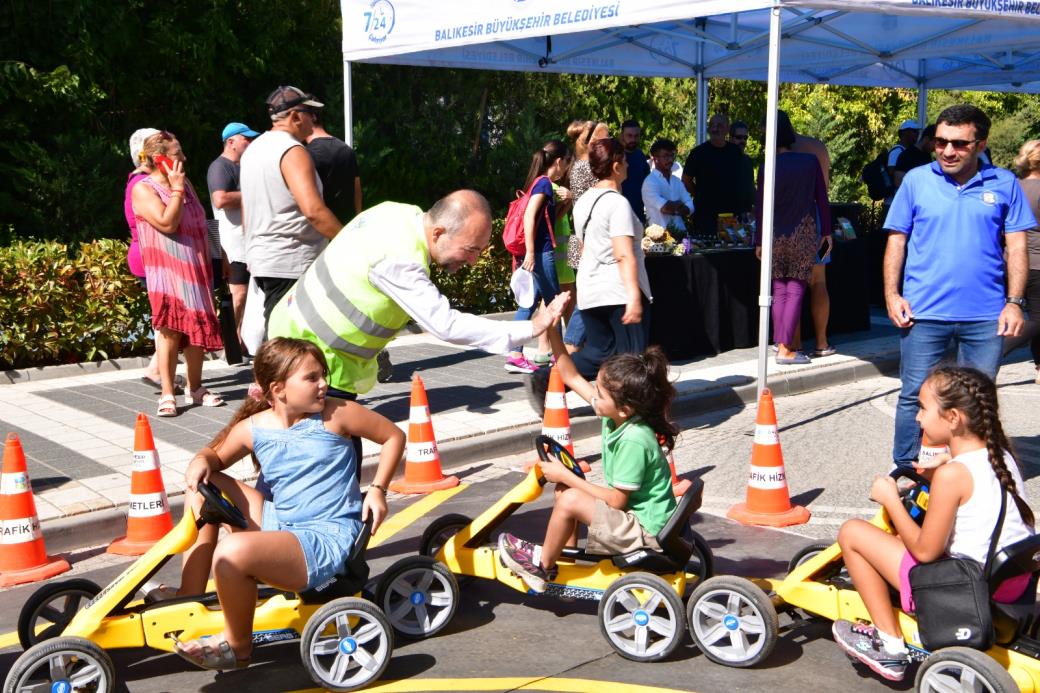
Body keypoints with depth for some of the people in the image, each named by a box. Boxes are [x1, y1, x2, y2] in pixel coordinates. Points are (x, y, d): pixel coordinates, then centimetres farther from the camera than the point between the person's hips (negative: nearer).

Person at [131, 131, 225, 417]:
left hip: (197, 270, 7)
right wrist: (176, 189, -14)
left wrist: (210, 265, 17)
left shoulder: (186, 184, 15)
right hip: (168, 271, -7)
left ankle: (194, 388, 18)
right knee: (170, 329, -11)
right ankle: (167, 395, -8)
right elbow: (167, 223, -20)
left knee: (199, 328, 8)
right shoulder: (143, 189, -6)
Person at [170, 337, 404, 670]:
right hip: (279, 524, 6)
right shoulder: (252, 429, 1)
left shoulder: (335, 414, -8)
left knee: (232, 551, -29)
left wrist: (378, 489, -7)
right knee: (203, 486, 5)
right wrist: (201, 461, -8)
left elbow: (394, 435, 2)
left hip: (329, 539, -6)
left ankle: (236, 645, 0)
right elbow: (216, 454, 17)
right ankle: (190, 598, 6)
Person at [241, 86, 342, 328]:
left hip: (261, 259, 10)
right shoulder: (293, 151, -13)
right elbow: (313, 210, -24)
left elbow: (246, 208, 23)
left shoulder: (254, 148, 17)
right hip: (289, 263, -10)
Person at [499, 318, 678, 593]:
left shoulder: (634, 441, -30)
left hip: (645, 531, -9)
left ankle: (542, 565, 4)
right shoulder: (616, 414, -6)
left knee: (569, 500, -20)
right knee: (567, 486, 8)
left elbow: (616, 501, -24)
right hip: (632, 512, 9)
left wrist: (565, 475, -17)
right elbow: (572, 377, 2)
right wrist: (550, 331, -6)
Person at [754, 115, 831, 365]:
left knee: (779, 291, 11)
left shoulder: (767, 168, -3)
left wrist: (759, 242, 7)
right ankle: (786, 349, -3)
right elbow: (822, 200, 0)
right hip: (804, 234, -1)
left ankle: (780, 345, 10)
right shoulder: (810, 162, -3)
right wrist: (826, 232, 8)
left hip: (776, 236, 1)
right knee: (796, 290, 1)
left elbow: (761, 208, 0)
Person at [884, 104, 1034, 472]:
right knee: (915, 396, 4)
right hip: (923, 313, -1)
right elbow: (896, 241, 4)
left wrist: (1014, 302, -3)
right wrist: (891, 294, -5)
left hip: (986, 316, 1)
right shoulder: (916, 180, 3)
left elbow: (1016, 246, 4)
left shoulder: (1004, 184, 4)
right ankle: (906, 472, 17)